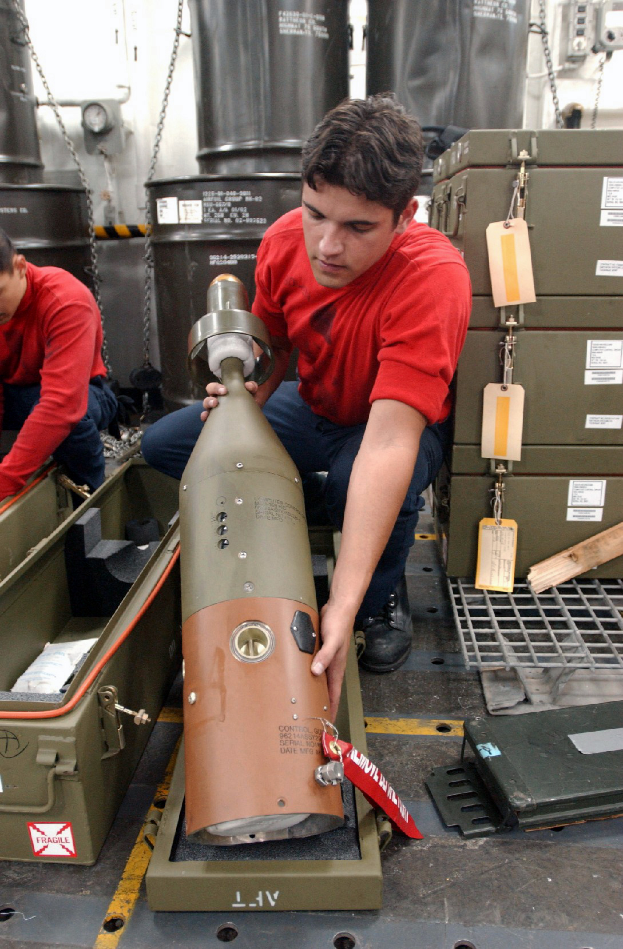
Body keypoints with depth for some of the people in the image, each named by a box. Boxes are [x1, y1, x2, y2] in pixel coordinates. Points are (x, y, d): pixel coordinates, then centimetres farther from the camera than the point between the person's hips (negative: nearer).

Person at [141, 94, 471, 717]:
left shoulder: (433, 277, -35)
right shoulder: (285, 240, -17)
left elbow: (388, 442, -44)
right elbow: (273, 344, 2)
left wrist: (343, 605, -48)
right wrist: (247, 397, -23)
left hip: (401, 424, -5)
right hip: (314, 408, 5)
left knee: (360, 481, -40)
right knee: (163, 444, -2)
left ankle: (384, 600, -5)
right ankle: (320, 502, 5)